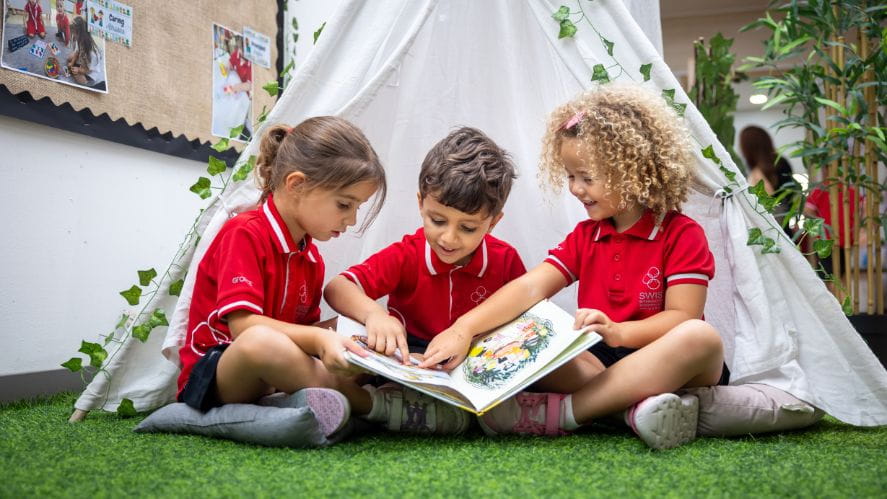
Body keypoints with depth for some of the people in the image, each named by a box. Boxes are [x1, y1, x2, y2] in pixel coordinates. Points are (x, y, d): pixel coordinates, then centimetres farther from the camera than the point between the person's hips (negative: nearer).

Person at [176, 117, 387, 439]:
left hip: (270, 382, 8)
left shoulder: (311, 258, 13)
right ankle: (377, 405, -27)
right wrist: (319, 338, -36)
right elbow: (243, 325, -24)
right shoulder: (245, 233, -12)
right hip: (212, 377, -8)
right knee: (261, 340, -41)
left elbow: (302, 331, 13)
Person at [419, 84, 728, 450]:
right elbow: (530, 287, -2)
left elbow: (682, 317, -14)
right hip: (601, 362, 4)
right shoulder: (585, 236, 13)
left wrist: (618, 331, -32)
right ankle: (633, 404, -35)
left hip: (666, 364, -4)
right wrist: (463, 329, -17)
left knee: (703, 337, -37)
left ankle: (562, 411, -39)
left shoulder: (682, 234, -3)